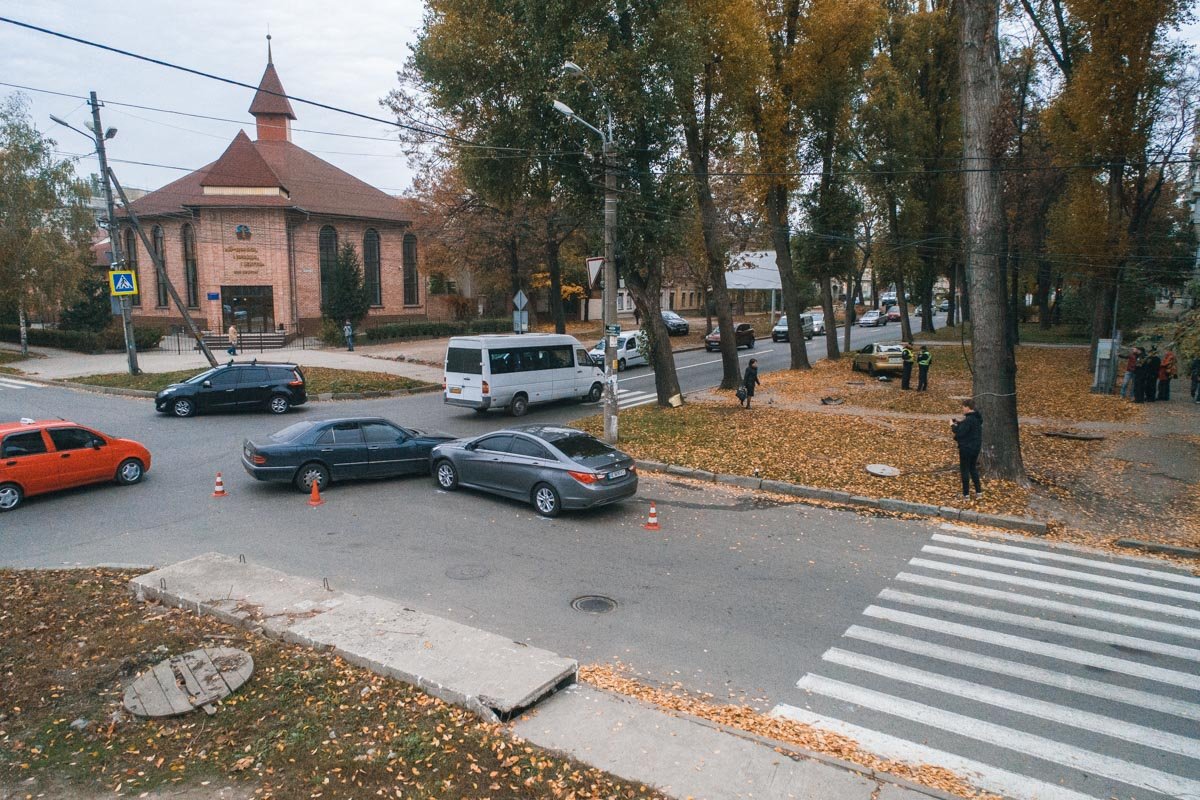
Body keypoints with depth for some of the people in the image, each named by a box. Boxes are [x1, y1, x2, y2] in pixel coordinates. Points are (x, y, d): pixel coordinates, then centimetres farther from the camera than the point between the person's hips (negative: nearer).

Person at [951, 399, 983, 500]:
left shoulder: (968, 420, -23)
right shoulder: (977, 418, 6)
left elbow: (960, 433, -24)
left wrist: (953, 426, -10)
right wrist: (960, 423, 6)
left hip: (966, 448, -9)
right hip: (976, 447, 9)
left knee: (964, 470, 2)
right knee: (973, 468, 20)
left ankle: (966, 494, 8)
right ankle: (979, 492, 20)